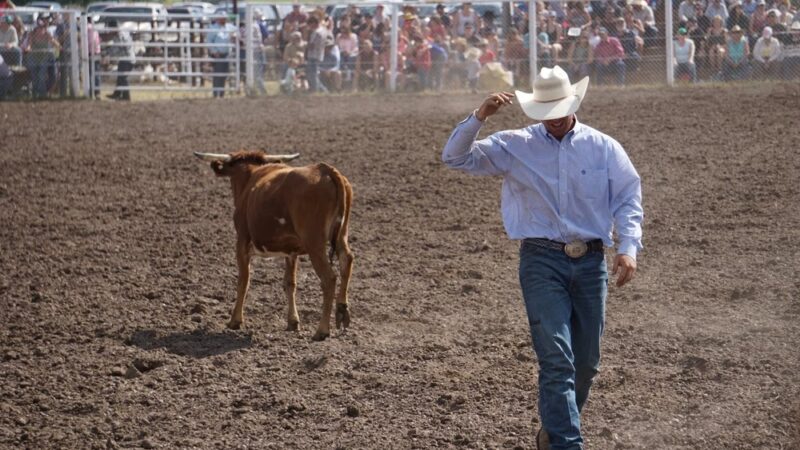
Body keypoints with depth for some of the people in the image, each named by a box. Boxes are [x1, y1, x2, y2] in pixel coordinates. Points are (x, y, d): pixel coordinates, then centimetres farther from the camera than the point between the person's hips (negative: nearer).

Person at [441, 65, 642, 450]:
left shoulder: (604, 148, 5)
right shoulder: (514, 146, 2)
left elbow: (628, 198, 3)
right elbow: (456, 157, -1)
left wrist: (629, 248, -11)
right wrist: (480, 117, -16)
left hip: (591, 262, 3)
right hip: (542, 262, -2)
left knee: (587, 360, 11)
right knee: (556, 359, -12)